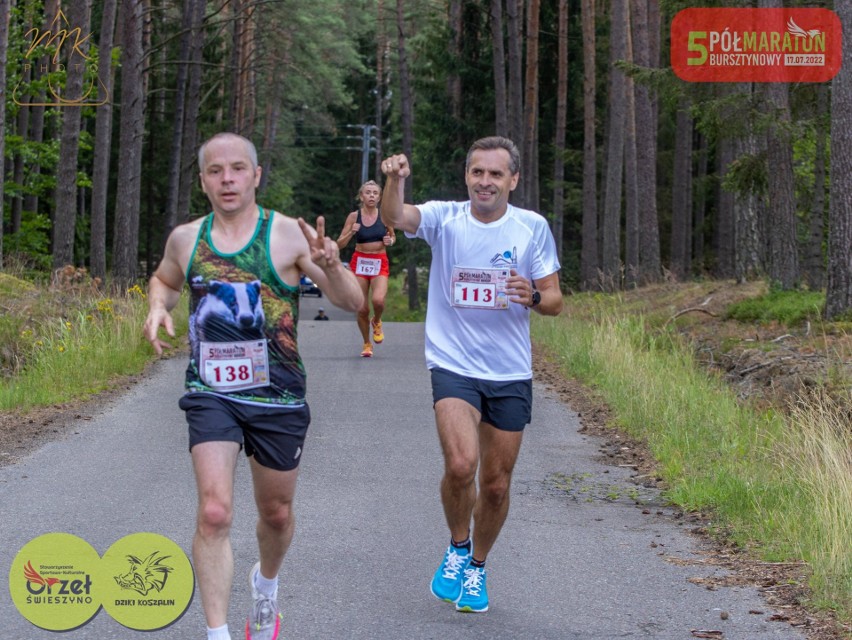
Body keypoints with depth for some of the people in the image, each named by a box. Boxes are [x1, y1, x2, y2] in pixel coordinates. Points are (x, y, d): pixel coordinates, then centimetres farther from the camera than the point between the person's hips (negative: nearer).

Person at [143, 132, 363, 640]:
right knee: (214, 512, -16)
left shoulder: (289, 235, -8)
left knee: (277, 514, 16)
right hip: (211, 393, 1)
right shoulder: (186, 239, 2)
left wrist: (331, 266, -32)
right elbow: (164, 280, 25)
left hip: (279, 397, -1)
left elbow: (353, 302, -11)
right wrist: (158, 308, 2)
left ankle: (266, 585, 49)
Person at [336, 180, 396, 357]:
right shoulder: (354, 216, -3)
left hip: (380, 263, -1)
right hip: (359, 262, 1)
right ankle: (367, 344, 22)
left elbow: (393, 236, 15)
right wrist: (351, 232, -19)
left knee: (378, 300, -24)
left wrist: (390, 241, -7)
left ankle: (376, 322, 11)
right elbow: (340, 244, -1)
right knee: (362, 309, 0)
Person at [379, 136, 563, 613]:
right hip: (453, 365, -2)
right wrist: (395, 180, -42)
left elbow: (554, 301, 3)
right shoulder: (444, 218, -2)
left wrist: (533, 297, -20)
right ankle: (458, 548, 5)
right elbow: (394, 217, -21)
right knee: (460, 464, -23)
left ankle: (477, 569, 33)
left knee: (496, 485, 8)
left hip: (510, 375, 2)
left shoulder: (533, 227, 1)